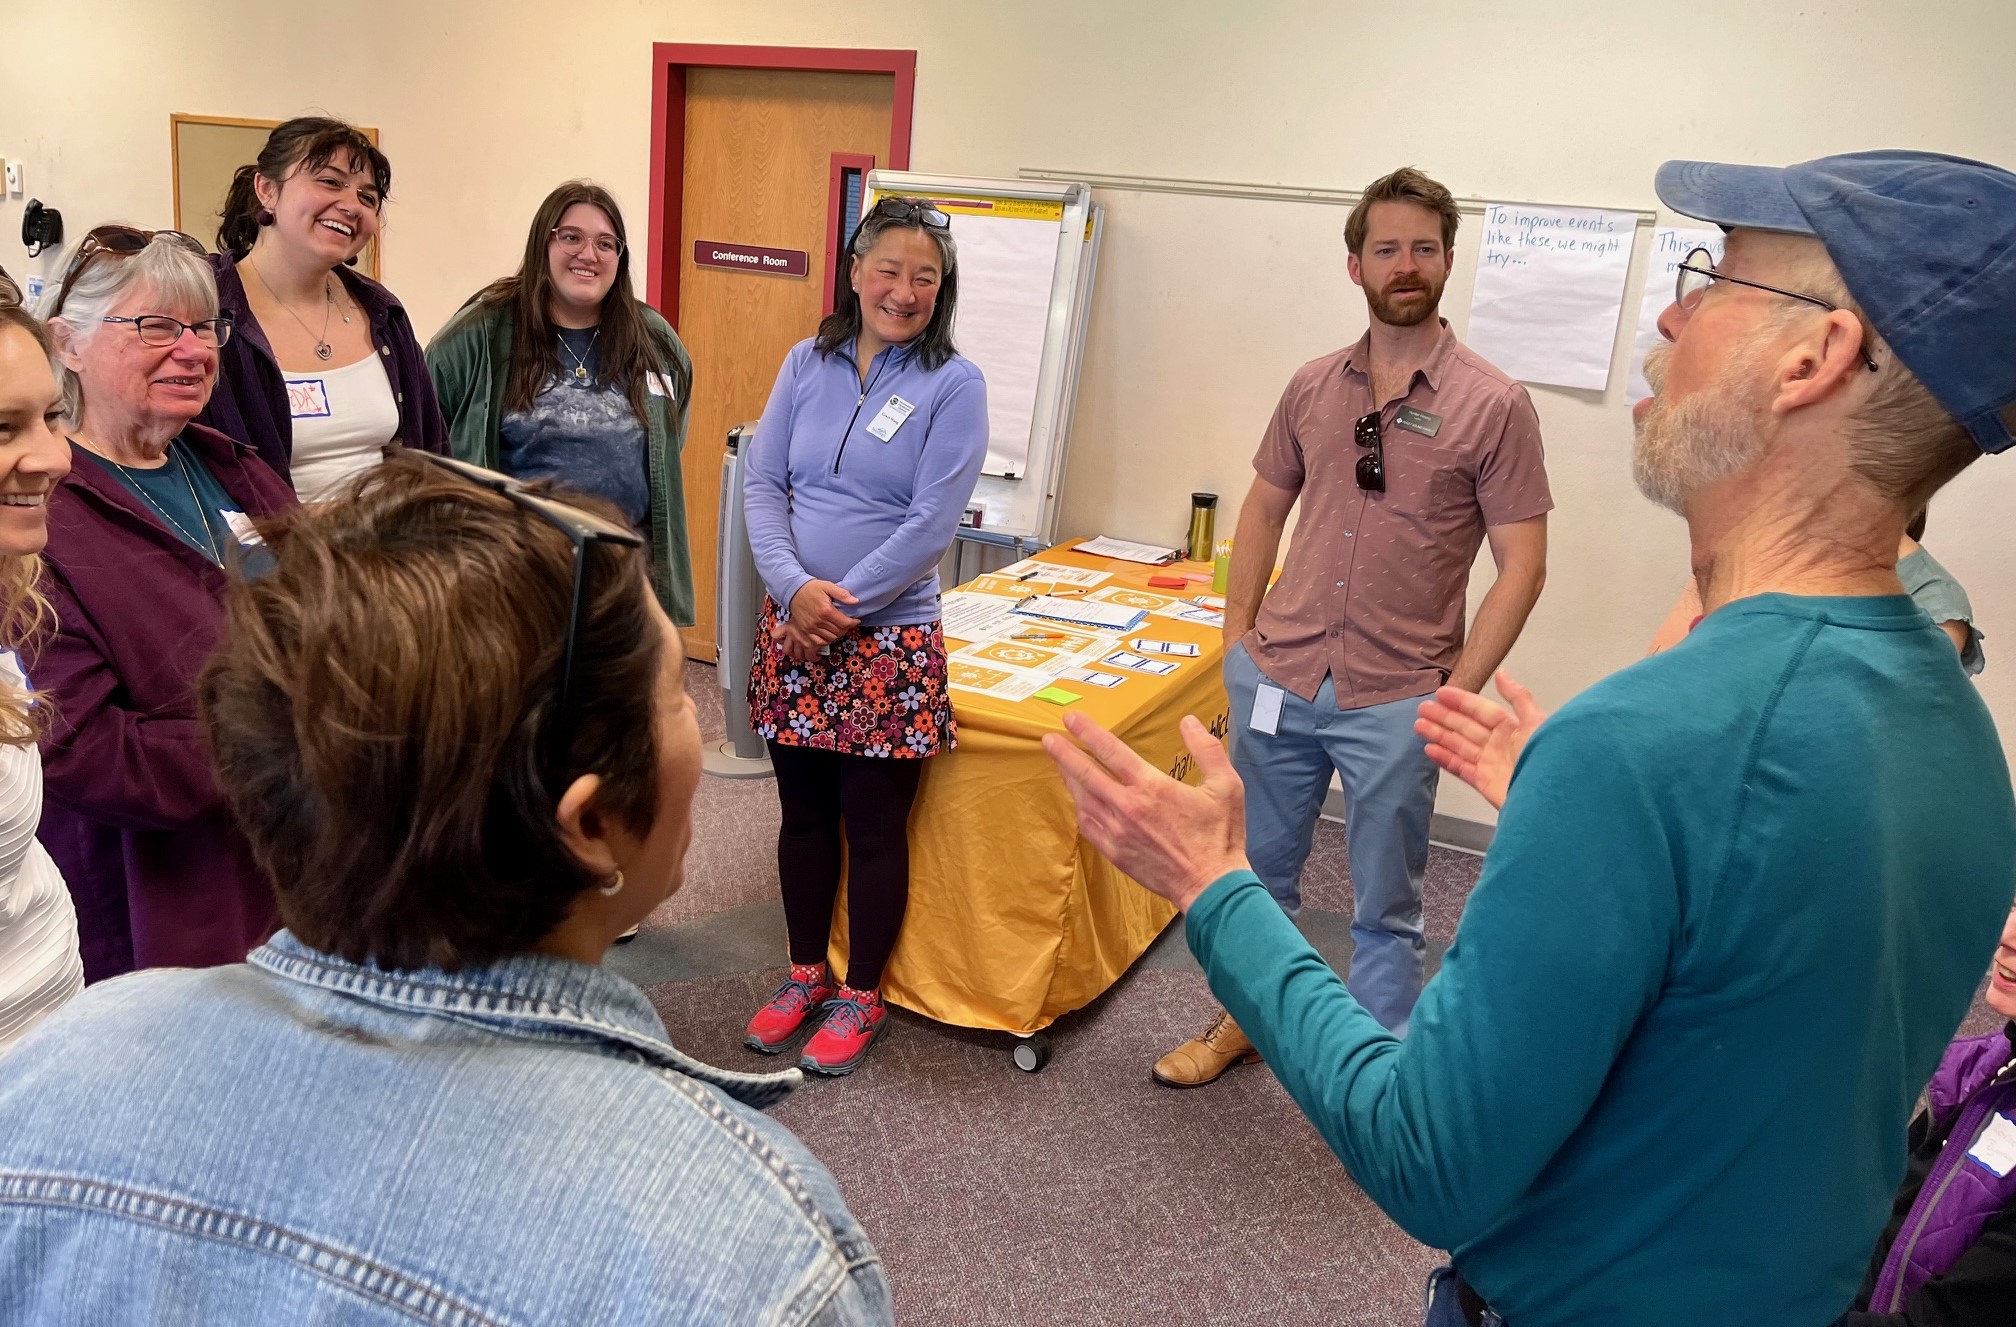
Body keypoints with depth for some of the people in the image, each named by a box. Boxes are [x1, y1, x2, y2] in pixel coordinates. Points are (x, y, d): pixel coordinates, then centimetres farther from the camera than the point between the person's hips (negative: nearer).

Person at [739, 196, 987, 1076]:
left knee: (874, 823, 6)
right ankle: (805, 974, 34)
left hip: (888, 639, -3)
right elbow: (762, 482, 1)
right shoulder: (808, 363, 5)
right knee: (803, 811, 15)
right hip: (792, 628, 4)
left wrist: (839, 607, -14)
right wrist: (794, 586, -14)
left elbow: (932, 523, -13)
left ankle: (861, 996, 25)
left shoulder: (953, 385, -7)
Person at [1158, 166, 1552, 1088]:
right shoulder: (1313, 387, 5)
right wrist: (1238, 630, 8)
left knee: (1384, 906, 11)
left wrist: (1458, 690, -13)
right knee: (1258, 869, 18)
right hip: (1277, 678, 4)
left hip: (1396, 700, -4)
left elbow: (1522, 565, -7)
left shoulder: (1493, 406, -7)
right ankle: (1245, 1019, 40)